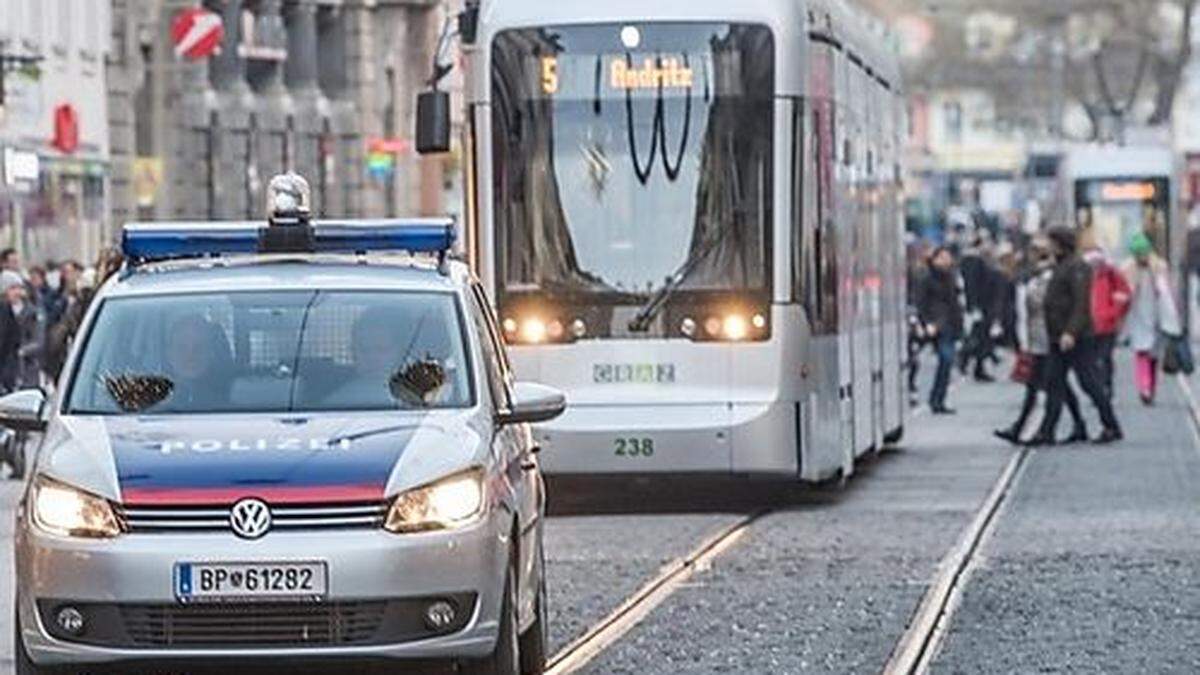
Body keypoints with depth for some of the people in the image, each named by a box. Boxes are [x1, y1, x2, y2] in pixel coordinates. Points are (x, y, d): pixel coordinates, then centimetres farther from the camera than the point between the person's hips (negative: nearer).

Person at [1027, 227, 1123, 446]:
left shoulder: (1077, 267, -13)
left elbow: (1081, 303, -22)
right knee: (1054, 383, 4)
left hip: (1075, 338, -10)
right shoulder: (1060, 267, 18)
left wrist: (1070, 332, -29)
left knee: (1089, 382, -5)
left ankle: (1112, 428, 3)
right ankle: (1047, 432, 2)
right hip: (1059, 338, 10)